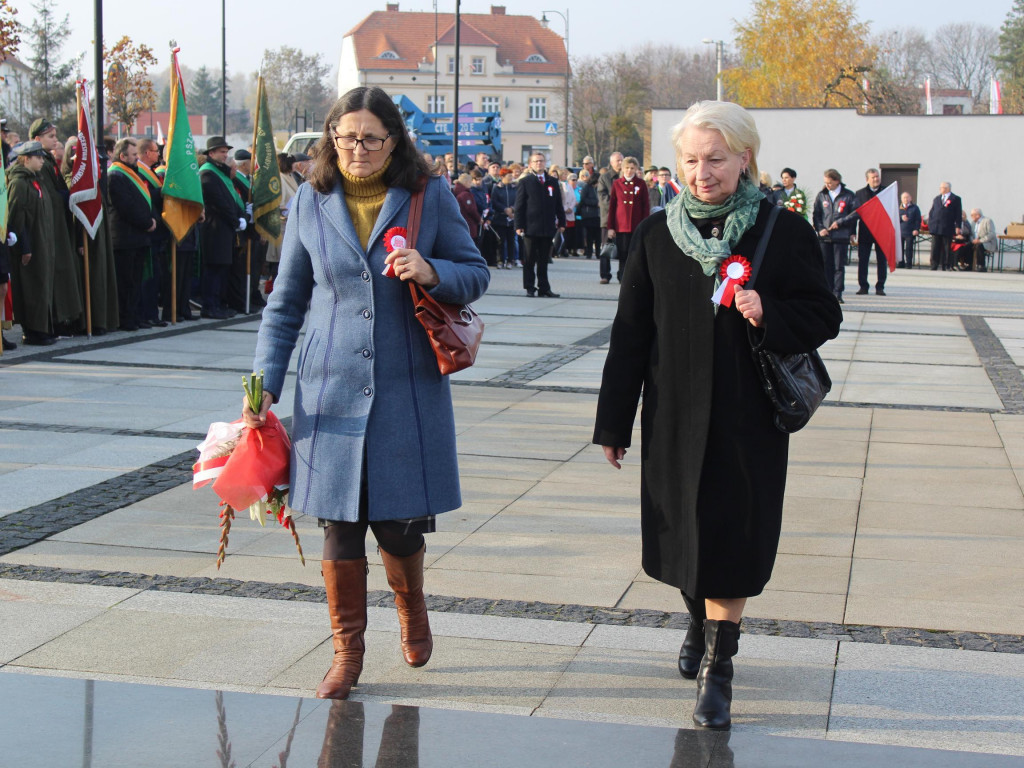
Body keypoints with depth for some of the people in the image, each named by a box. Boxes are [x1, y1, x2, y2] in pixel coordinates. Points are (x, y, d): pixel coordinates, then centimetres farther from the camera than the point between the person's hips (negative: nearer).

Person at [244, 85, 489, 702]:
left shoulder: (430, 196, 0)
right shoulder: (312, 202, 4)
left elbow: (477, 274, 5)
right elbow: (286, 303, 10)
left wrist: (433, 273, -17)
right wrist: (265, 385, 4)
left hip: (409, 389, -1)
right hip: (332, 388, 1)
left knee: (400, 524, 4)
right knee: (340, 525, 3)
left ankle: (412, 612, 36)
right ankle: (347, 651, 21)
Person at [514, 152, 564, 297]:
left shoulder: (553, 182, 12)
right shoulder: (525, 182, 3)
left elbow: (558, 204, 14)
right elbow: (519, 205, 0)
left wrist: (561, 222, 7)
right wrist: (519, 225, -7)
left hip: (548, 227, 3)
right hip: (530, 227, -3)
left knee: (544, 259, 7)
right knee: (529, 259, 3)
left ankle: (544, 287, 11)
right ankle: (529, 287, 9)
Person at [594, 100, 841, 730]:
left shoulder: (785, 232, -4)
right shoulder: (657, 235, 2)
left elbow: (825, 318, -1)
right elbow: (631, 332, 5)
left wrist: (769, 315, -22)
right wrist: (614, 423, 5)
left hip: (748, 423, -2)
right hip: (675, 419, 3)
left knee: (729, 542, -2)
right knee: (686, 536, 13)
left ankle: (717, 665, 5)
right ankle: (703, 621, 38)